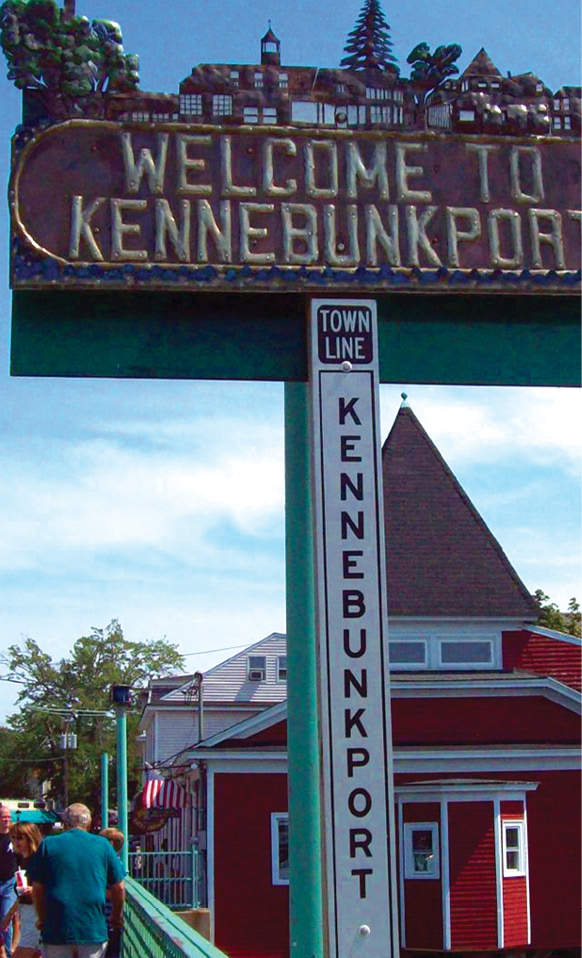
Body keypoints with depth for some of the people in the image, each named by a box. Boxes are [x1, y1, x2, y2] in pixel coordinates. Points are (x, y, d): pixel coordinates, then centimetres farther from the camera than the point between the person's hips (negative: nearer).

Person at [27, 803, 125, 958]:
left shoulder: (48, 844, 1)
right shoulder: (103, 845, 3)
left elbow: (37, 889, 1)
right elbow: (118, 888, 5)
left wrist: (42, 920, 16)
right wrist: (116, 917, 21)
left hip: (56, 929, 0)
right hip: (94, 931, 0)